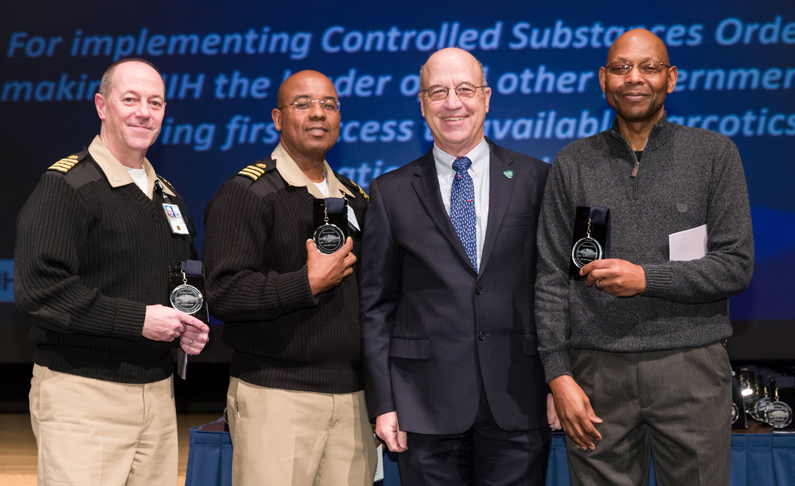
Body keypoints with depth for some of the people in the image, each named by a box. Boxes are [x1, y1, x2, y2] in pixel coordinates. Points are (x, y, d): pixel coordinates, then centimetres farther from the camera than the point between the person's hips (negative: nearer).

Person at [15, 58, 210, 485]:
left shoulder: (167, 197, 17)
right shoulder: (66, 186, -8)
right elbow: (38, 288, -19)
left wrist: (191, 327, 6)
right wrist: (137, 319, -18)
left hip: (157, 393, 7)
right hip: (81, 392, -7)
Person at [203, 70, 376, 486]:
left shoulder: (356, 199, 17)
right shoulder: (245, 194, -4)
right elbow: (223, 292, -15)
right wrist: (309, 283, -14)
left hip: (352, 400, 6)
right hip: (276, 399, -5)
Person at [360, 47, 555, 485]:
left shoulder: (534, 180, 5)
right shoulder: (391, 193, 6)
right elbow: (376, 306, 5)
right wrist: (382, 403, -1)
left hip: (518, 400, 0)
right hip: (427, 405, 0)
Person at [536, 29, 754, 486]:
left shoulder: (715, 153, 4)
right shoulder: (573, 164, 9)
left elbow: (736, 266, -1)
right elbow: (551, 278, 6)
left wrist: (646, 277, -13)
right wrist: (559, 374, -2)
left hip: (691, 366, -1)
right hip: (597, 370, 1)